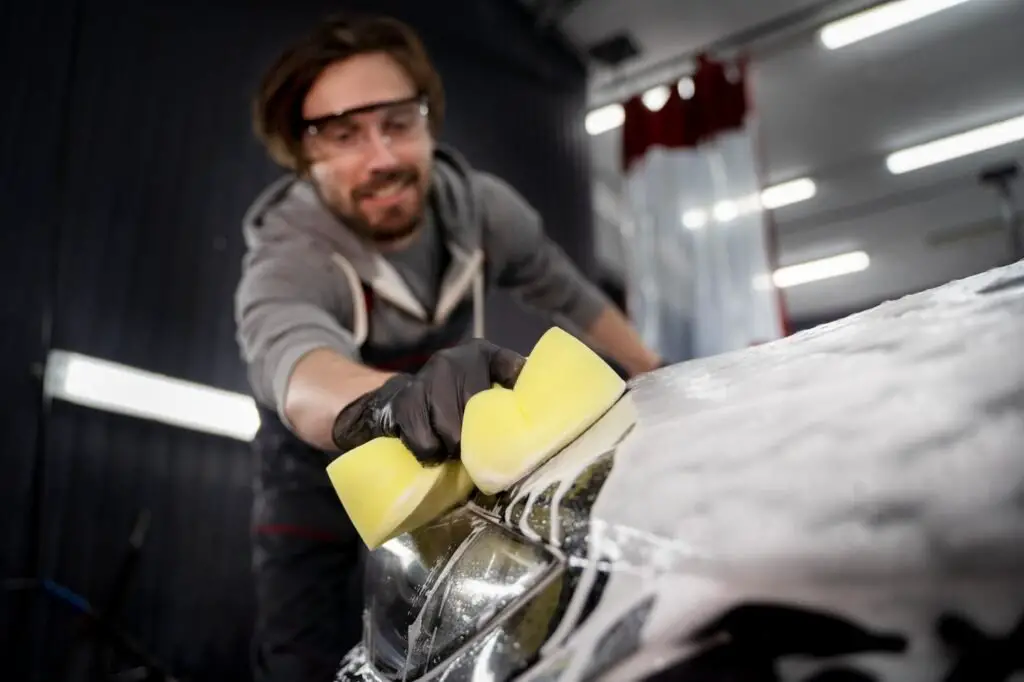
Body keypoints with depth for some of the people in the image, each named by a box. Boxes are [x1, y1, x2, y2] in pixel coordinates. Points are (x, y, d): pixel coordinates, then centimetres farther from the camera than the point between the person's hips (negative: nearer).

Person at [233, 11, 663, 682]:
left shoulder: (480, 205, -16)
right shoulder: (284, 260, -30)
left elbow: (563, 289, 2)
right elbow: (294, 362, -54)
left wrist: (653, 372, 9)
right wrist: (394, 402, -77)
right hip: (322, 488, -3)